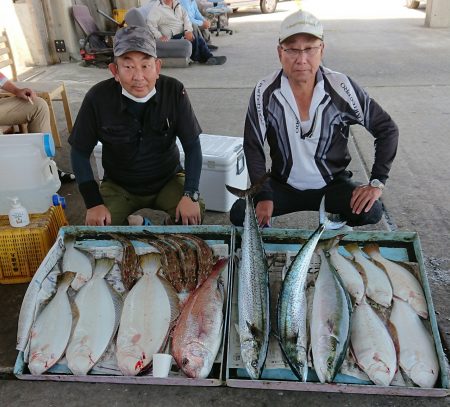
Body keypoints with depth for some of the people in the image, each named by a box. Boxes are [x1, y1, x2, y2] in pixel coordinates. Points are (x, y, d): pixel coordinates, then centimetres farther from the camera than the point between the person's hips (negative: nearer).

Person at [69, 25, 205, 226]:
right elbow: (80, 152, -7)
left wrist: (190, 195, -23)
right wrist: (93, 203, -15)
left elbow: (192, 146, -11)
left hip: (168, 181, 0)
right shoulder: (98, 98, -19)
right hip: (118, 186, 1)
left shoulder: (174, 92, -18)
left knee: (194, 213, -25)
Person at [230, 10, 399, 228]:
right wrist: (264, 196, -17)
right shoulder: (265, 92, -14)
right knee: (239, 213, -21)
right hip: (283, 185, 1)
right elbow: (253, 147, -7)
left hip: (332, 184, 0)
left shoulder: (342, 88, -16)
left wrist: (377, 182, -12)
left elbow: (387, 129, -6)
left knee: (371, 211, -25)